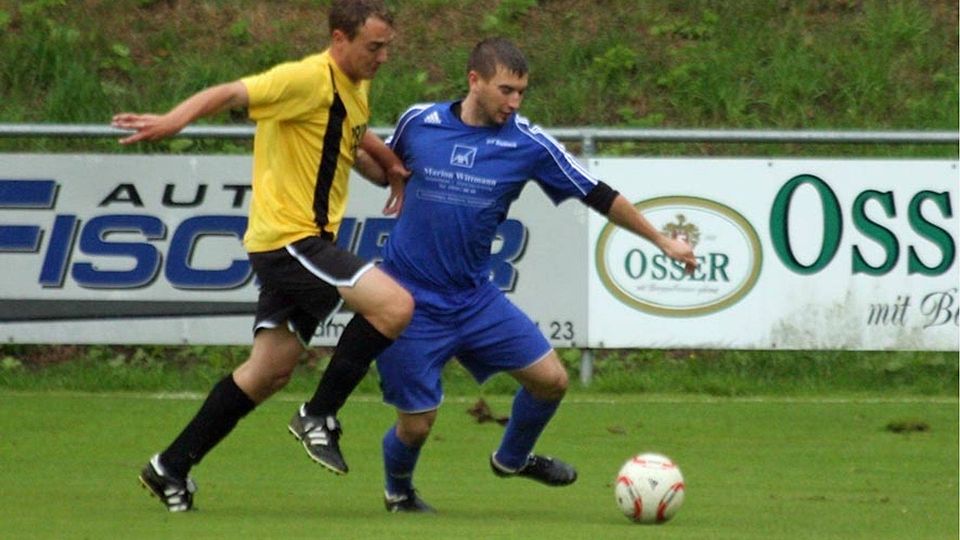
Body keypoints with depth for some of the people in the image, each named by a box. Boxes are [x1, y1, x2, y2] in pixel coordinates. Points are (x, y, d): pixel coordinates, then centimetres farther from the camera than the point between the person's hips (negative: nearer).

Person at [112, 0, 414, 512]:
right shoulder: (308, 79, -16)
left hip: (303, 241, 10)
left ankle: (171, 468, 20)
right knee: (395, 305, -21)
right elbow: (233, 93, -27)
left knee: (268, 372, 12)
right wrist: (174, 119, -43)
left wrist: (389, 166, 20)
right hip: (289, 236, -10)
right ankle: (319, 417, -8)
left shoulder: (356, 88, 14)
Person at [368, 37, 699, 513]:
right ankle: (398, 491, 32)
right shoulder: (419, 123, -8)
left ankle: (513, 458, 30)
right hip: (411, 301, -3)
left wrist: (662, 241, -2)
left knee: (550, 379, -2)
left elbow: (597, 195, -2)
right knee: (416, 423, -3)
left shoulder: (528, 144, -7)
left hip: (475, 298, 3)